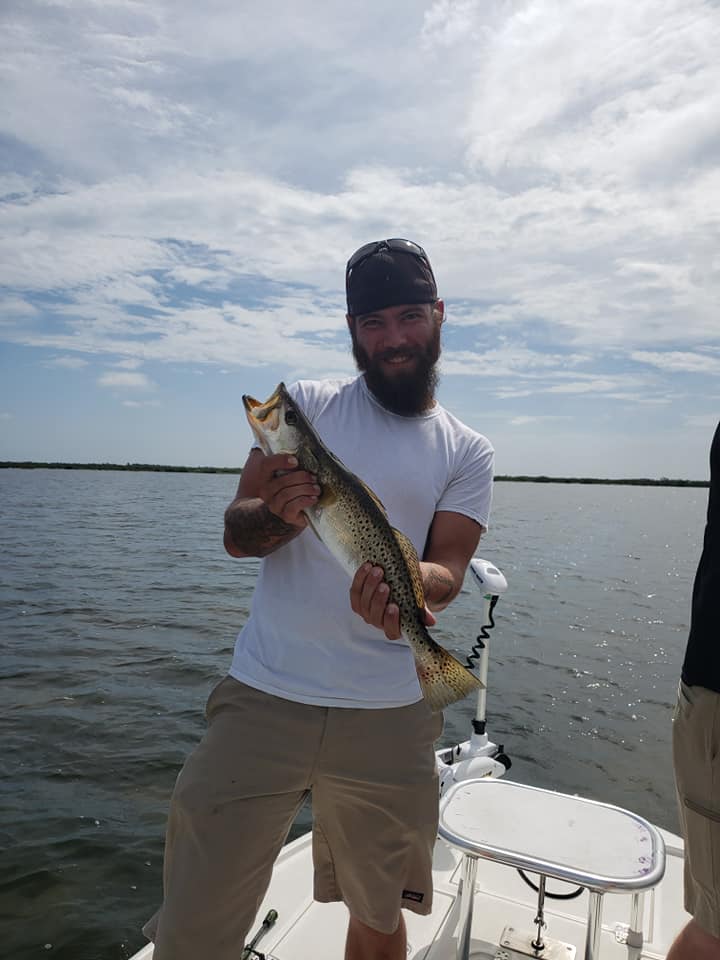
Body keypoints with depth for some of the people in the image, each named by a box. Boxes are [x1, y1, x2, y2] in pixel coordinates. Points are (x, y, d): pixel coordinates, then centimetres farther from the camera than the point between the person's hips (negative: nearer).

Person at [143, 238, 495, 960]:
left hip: (390, 717, 1)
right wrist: (278, 514, -22)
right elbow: (235, 534, 1)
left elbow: (448, 569, -4)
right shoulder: (304, 405, 5)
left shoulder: (466, 452, 6)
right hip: (264, 697, 0)